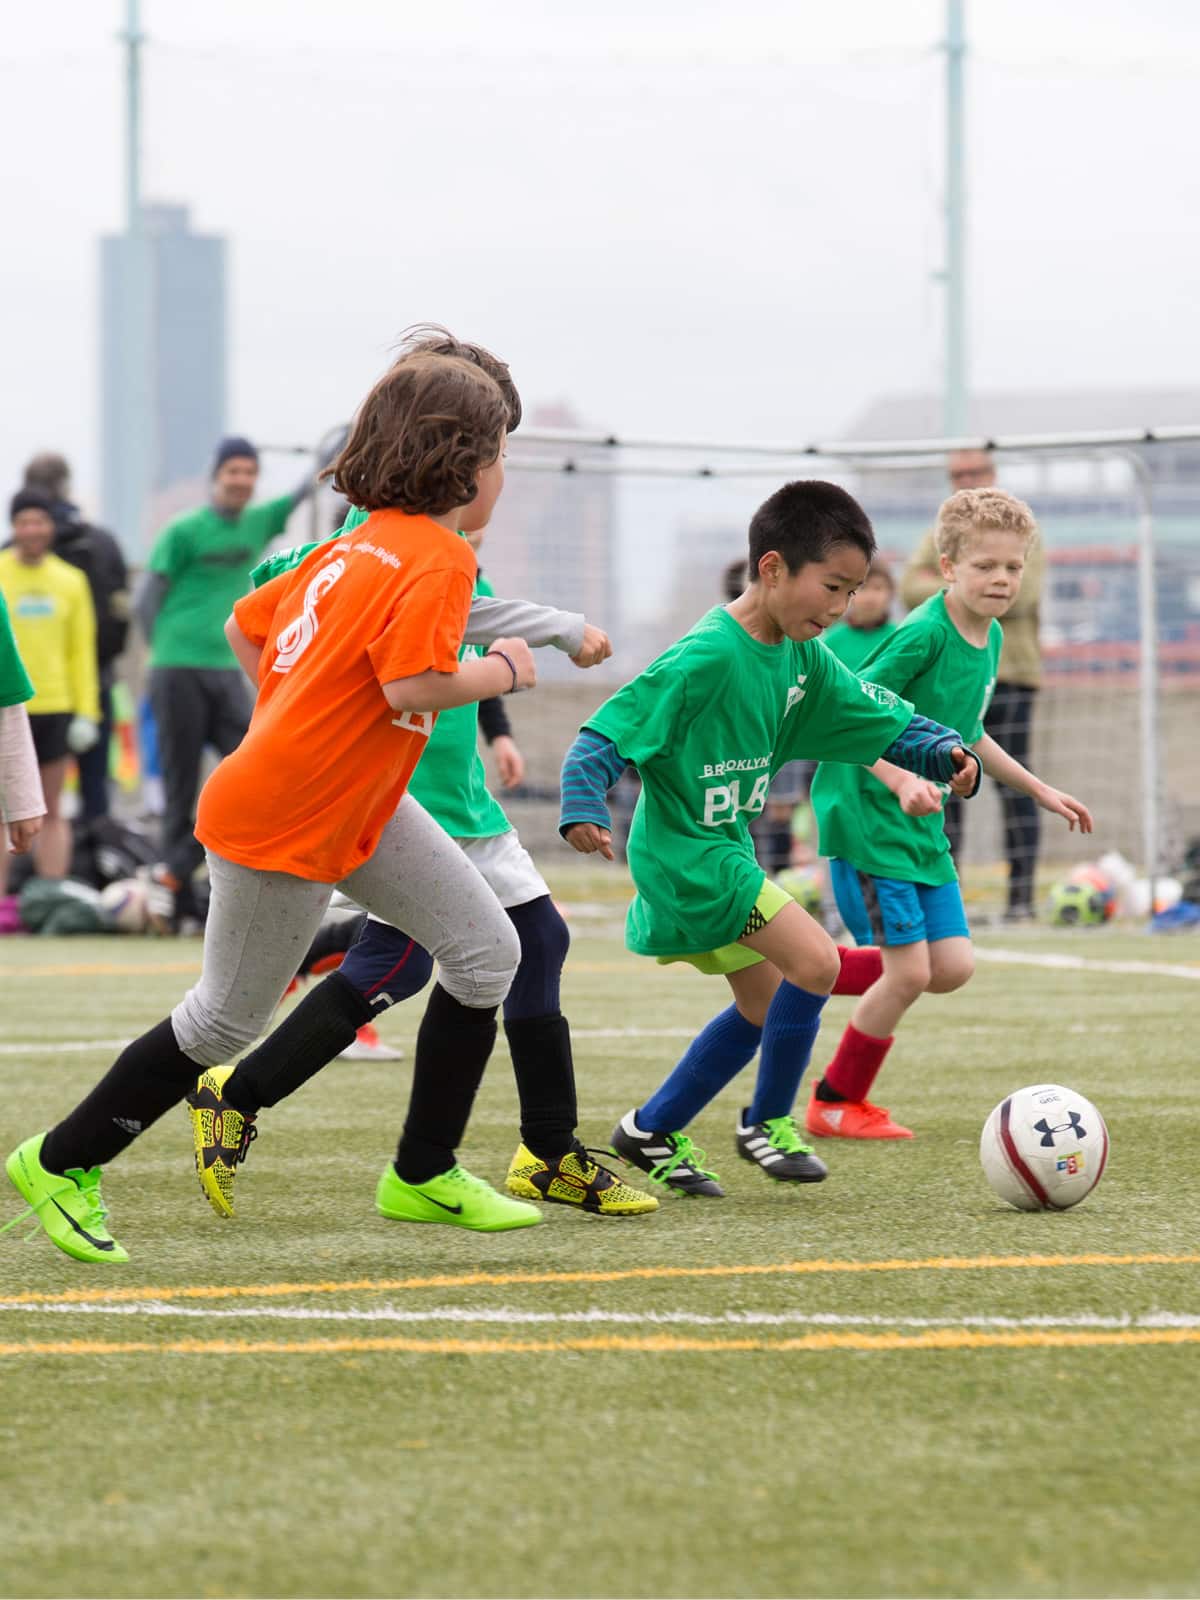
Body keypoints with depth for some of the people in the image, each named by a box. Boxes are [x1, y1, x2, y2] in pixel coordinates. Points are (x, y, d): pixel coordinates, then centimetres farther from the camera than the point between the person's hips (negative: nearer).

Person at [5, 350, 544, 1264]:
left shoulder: (359, 546, 9)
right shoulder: (439, 559, -17)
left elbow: (245, 627, 16)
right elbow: (413, 685, -30)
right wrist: (501, 673, -12)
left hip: (360, 805, 9)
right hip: (284, 830, -9)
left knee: (486, 953, 5)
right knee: (225, 1020, 5)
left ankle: (424, 1176, 14)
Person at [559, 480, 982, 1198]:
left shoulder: (802, 658, 3)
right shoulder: (707, 657, -23)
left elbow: (881, 716, 9)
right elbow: (608, 733, -25)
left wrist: (946, 751, -9)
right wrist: (584, 807, -39)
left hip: (725, 850, 10)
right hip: (686, 851, -10)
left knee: (768, 1006, 16)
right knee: (814, 962, -17)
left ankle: (653, 1131, 26)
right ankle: (769, 1121, 1)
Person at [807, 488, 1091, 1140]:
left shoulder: (990, 638, 8)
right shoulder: (923, 634, -19)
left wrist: (1037, 789, 26)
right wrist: (900, 780, -32)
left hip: (921, 825, 9)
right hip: (865, 816, -9)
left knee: (952, 967, 1)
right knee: (910, 971, -9)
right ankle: (836, 1105, 9)